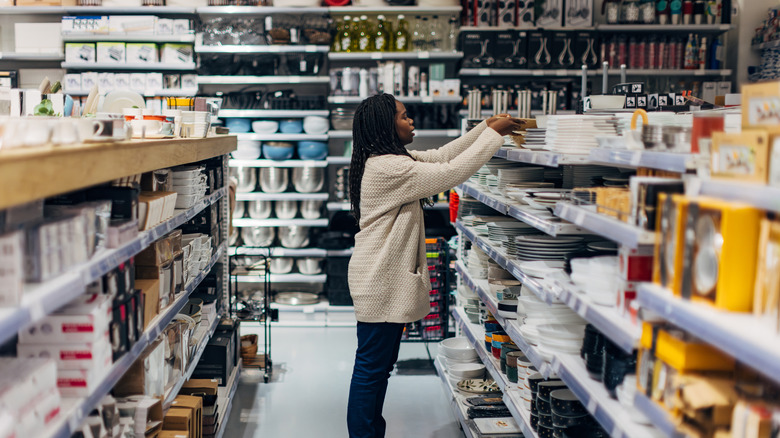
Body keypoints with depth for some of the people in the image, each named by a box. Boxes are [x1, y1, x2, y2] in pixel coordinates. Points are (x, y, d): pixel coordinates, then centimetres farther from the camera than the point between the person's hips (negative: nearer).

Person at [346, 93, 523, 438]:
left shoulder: (391, 160, 12)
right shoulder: (387, 167, -21)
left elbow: (441, 156, 16)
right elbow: (451, 173, -22)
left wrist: (486, 127, 11)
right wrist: (492, 133, -13)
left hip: (389, 279, 11)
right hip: (380, 281, -11)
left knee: (381, 364, 19)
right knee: (371, 366, -1)